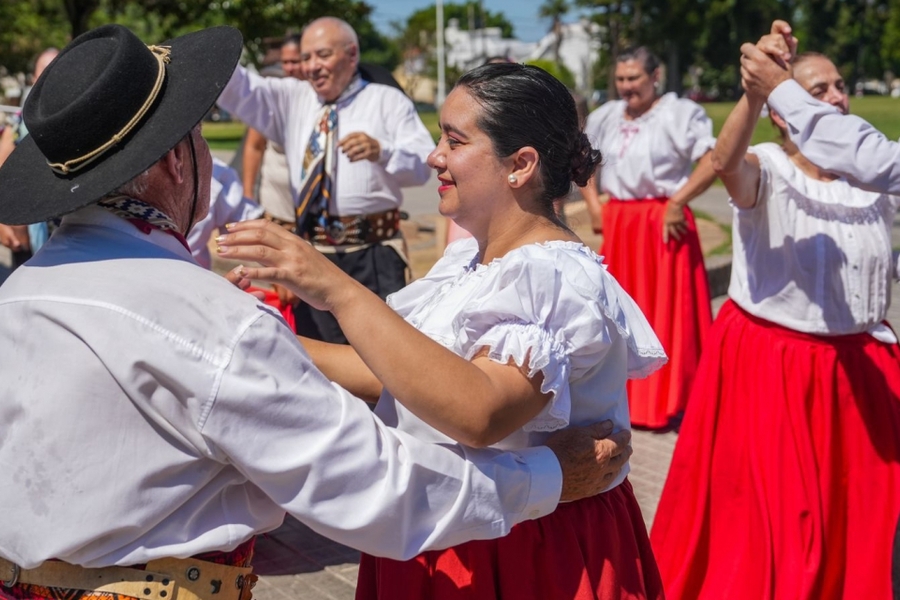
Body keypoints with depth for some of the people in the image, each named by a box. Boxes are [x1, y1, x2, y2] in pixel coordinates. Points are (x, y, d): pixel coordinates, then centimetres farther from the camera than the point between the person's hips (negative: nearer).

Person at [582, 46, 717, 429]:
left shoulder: (679, 113, -8)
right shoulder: (606, 117, 12)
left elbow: (714, 161, -18)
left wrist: (677, 203, -20)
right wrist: (594, 207, 13)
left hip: (662, 222, -6)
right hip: (618, 224, 6)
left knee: (669, 310, -1)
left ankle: (672, 400, 8)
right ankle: (629, 394, 25)